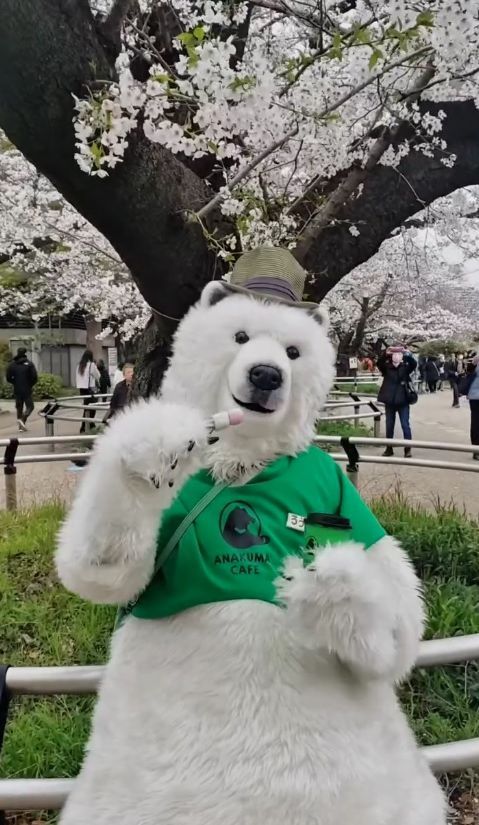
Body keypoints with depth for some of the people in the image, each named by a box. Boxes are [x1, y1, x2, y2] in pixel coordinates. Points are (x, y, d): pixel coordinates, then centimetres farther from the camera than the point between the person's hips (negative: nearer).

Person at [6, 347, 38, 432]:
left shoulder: (12, 364, 1)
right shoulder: (29, 364, -8)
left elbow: (8, 378, -1)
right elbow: (35, 377, -12)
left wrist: (15, 383, 15)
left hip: (17, 390, 4)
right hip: (27, 389, -4)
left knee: (19, 407, 12)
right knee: (30, 406, 6)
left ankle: (21, 426, 13)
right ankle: (22, 420, -17)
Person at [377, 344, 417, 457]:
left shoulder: (405, 367, 0)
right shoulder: (387, 367, 1)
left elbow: (414, 363, -16)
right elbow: (379, 363, -15)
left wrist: (407, 354, -33)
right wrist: (385, 354, -33)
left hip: (403, 401, -1)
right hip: (389, 401, 2)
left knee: (405, 425, 0)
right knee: (389, 426, 10)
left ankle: (408, 449, 6)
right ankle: (389, 448, 20)